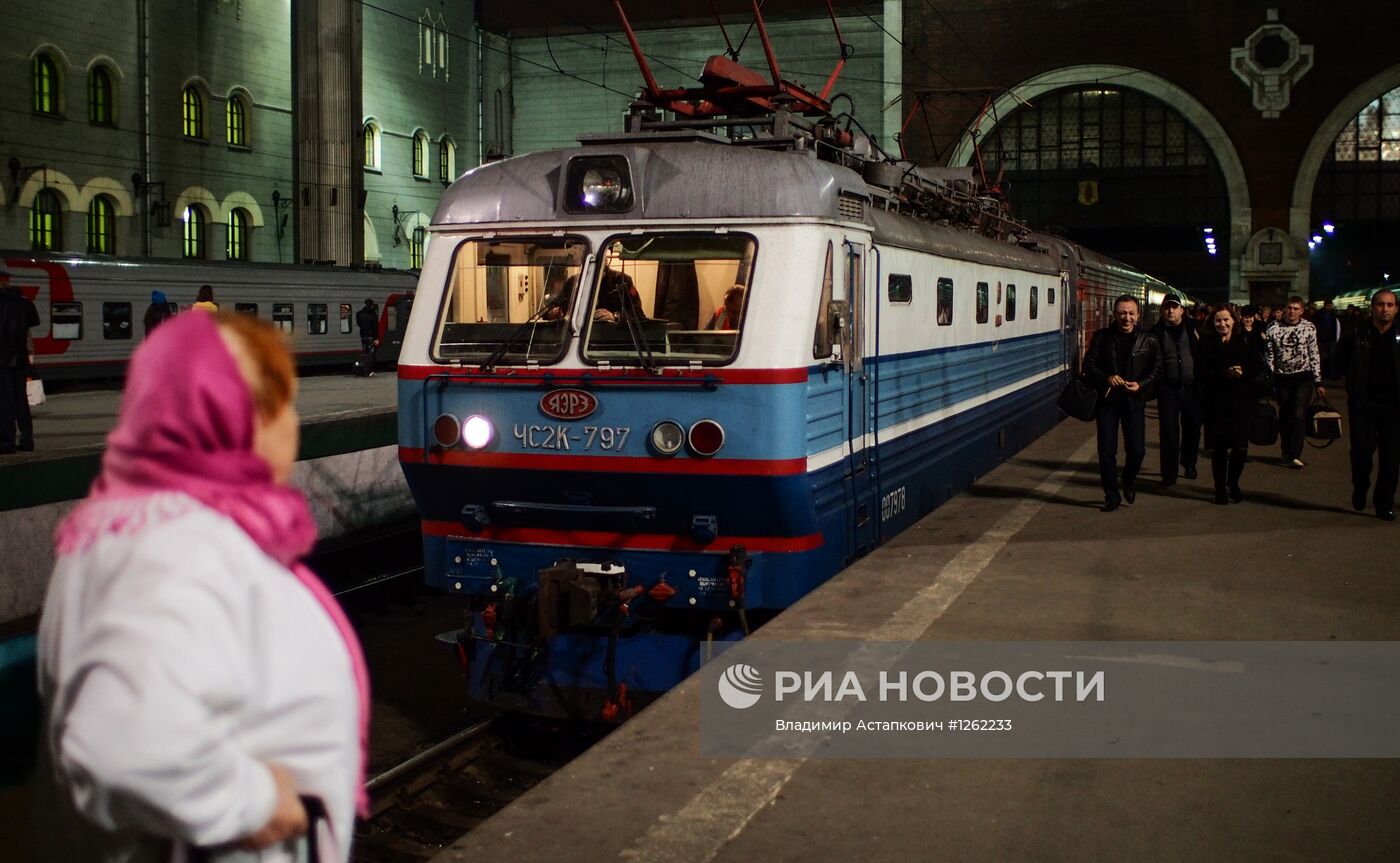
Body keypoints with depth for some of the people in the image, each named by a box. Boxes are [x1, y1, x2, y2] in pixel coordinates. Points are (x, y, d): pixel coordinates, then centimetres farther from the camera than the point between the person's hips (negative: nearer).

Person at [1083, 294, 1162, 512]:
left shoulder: (1148, 340, 1)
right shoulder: (1102, 337, 0)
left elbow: (1157, 369, 5)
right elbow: (1089, 364, 0)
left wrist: (1141, 384, -12)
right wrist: (1106, 378, -17)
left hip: (1134, 400, 0)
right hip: (1107, 398, 0)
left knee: (1137, 449, -2)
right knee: (1106, 450, 1)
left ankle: (1129, 482, 29)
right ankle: (1111, 496, 13)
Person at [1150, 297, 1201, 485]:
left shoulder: (1192, 328, 2)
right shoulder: (1157, 332, 1)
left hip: (1192, 387, 1)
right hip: (1168, 388, -1)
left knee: (1192, 428, 12)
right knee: (1169, 431, 0)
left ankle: (1189, 463, 34)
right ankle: (1169, 472, 7)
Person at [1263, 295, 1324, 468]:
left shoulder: (1309, 328, -1)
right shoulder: (1273, 330, -1)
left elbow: (1314, 356, 3)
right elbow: (1269, 357, 3)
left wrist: (1318, 382, 2)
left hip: (1303, 377, -1)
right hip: (1282, 378, 1)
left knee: (1299, 415, -13)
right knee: (1284, 417, 9)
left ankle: (1294, 455, -11)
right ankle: (1286, 452, 26)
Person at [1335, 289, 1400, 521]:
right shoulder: (1357, 334, 0)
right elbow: (1341, 360, 9)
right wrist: (1356, 380, 3)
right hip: (1362, 402, 0)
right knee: (1361, 450, -2)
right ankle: (1360, 489, 25)